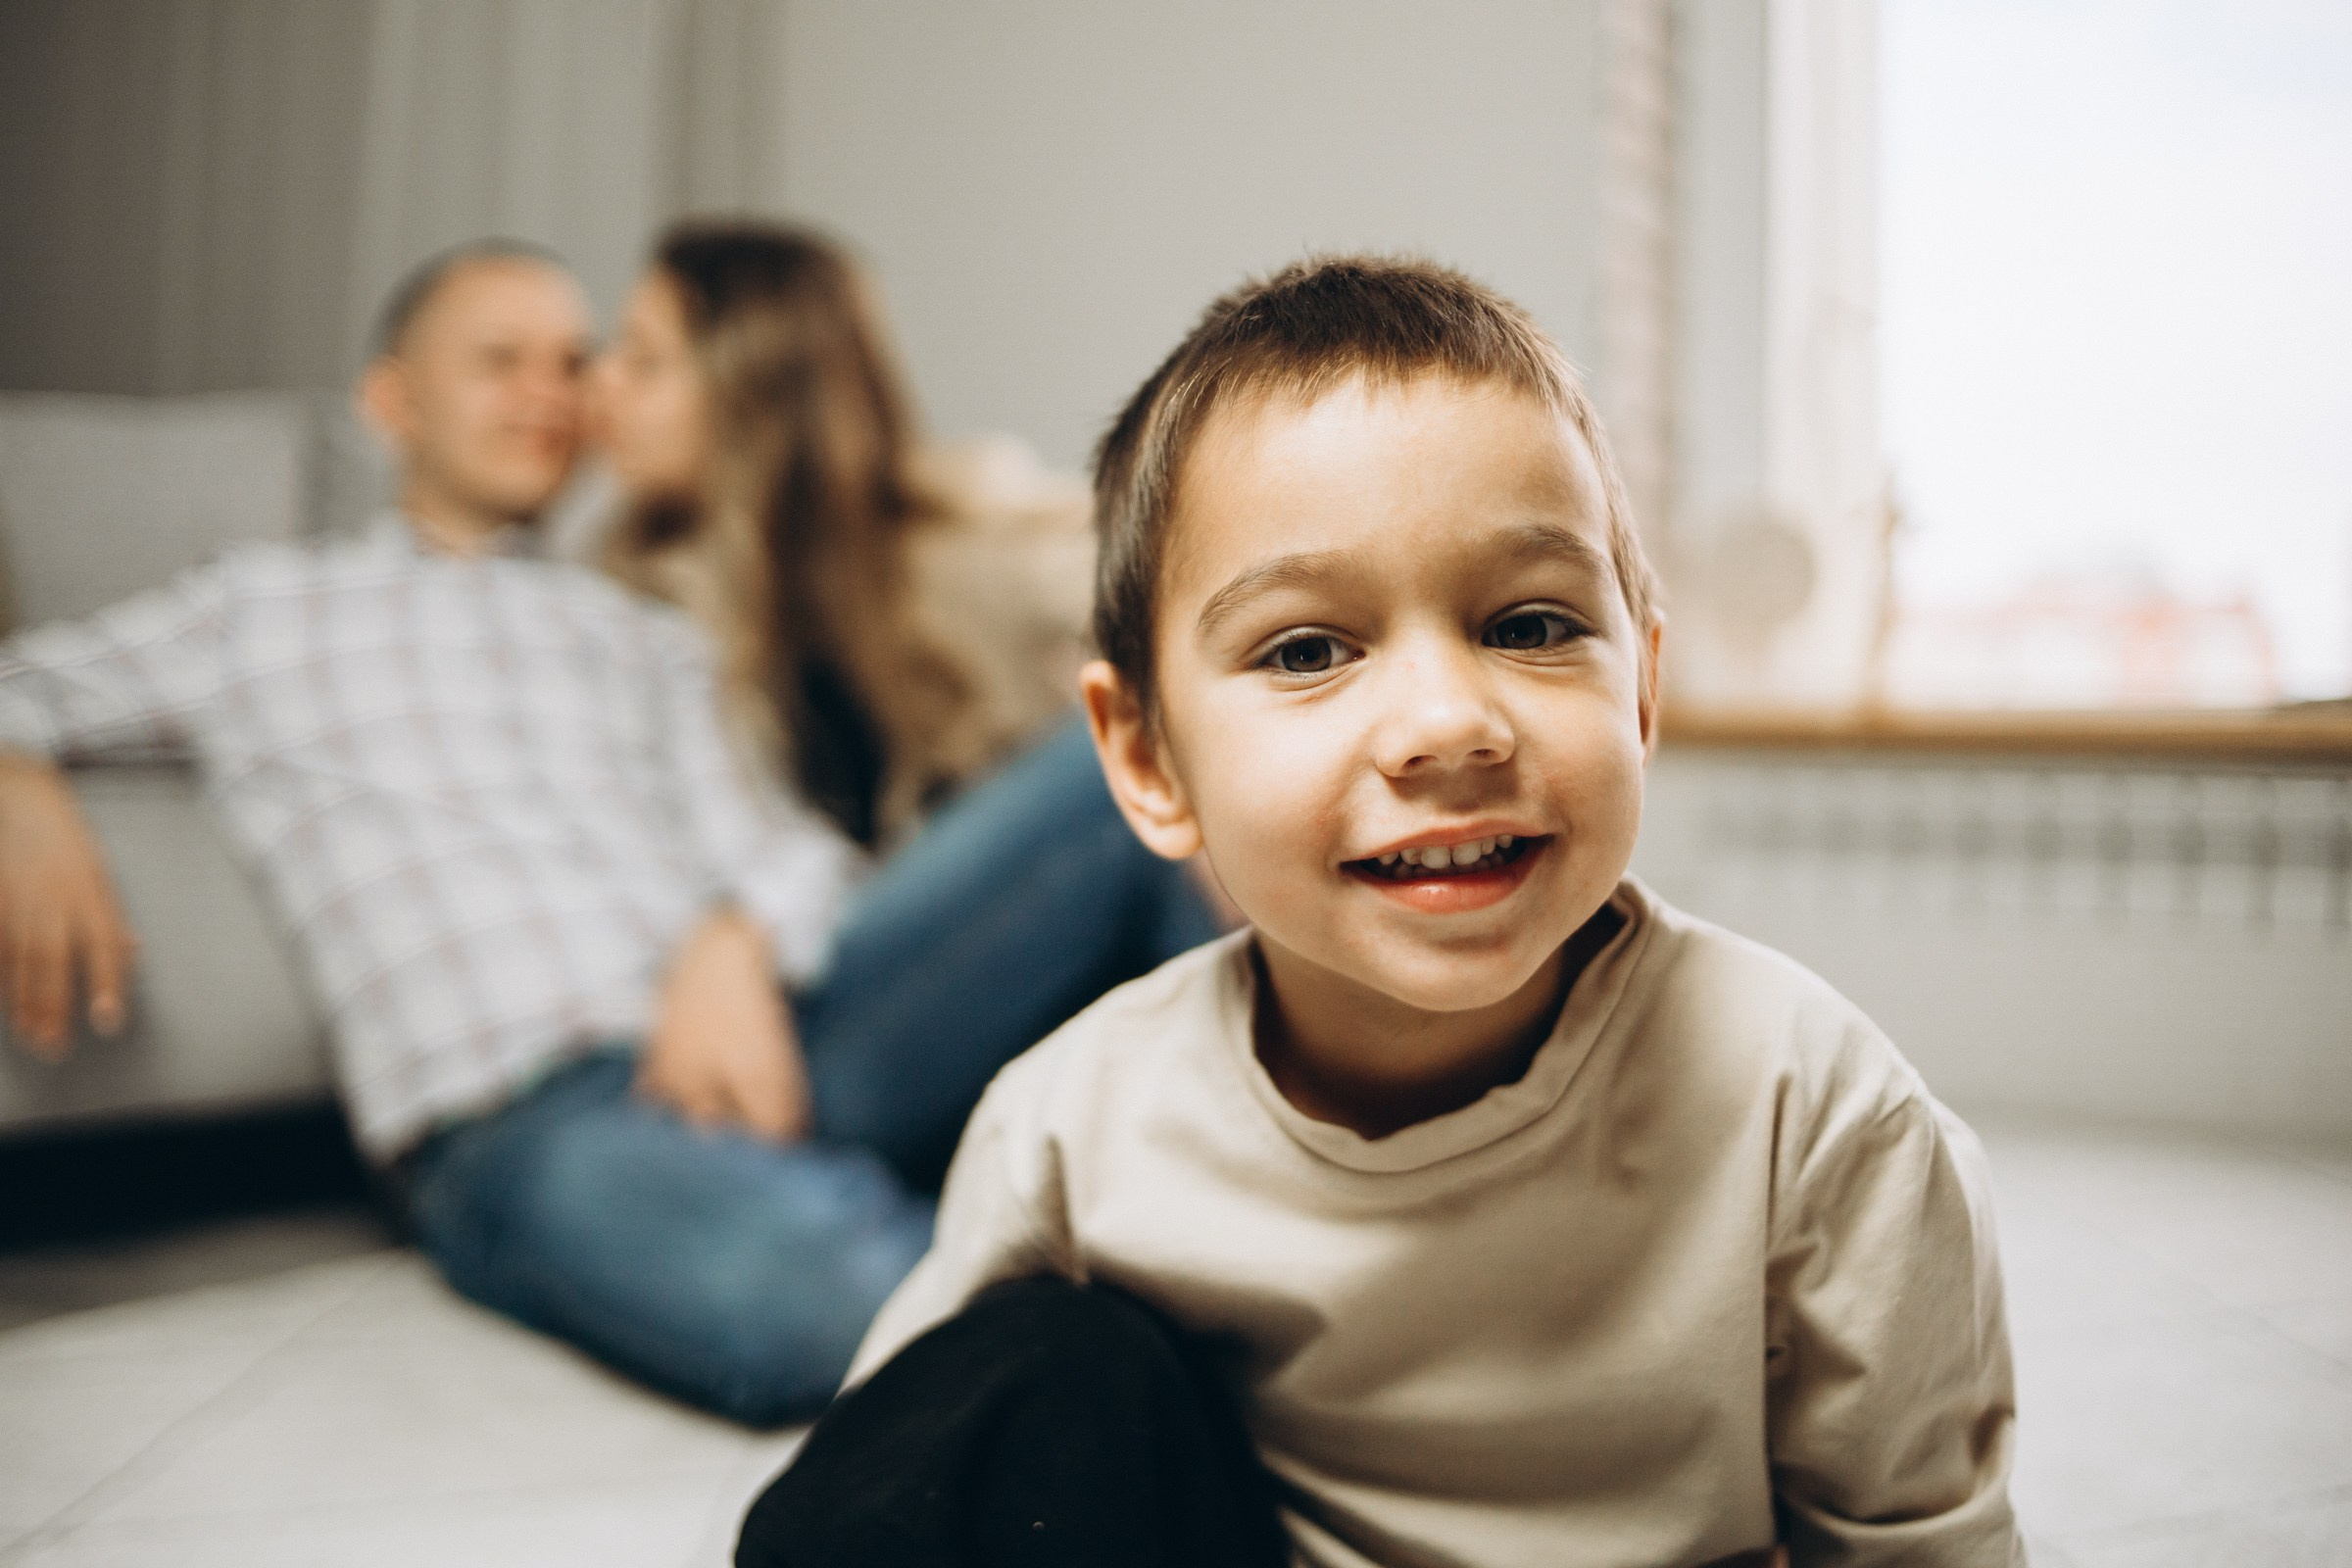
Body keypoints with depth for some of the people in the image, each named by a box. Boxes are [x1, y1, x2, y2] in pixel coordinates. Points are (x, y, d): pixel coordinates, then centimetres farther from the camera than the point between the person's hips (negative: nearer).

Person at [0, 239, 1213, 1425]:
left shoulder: (646, 636, 31)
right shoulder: (265, 603, 26)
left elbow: (762, 831, 16)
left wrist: (735, 943, -9)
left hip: (748, 1031, 4)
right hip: (521, 1120, -3)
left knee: (1093, 800, -25)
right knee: (805, 1300, -41)